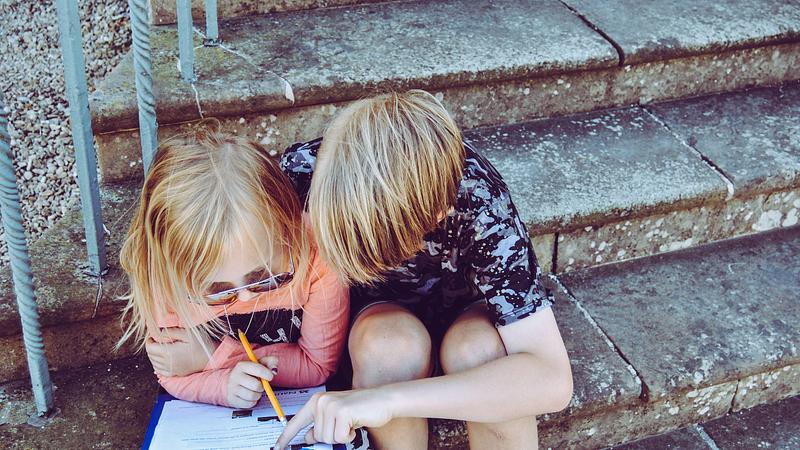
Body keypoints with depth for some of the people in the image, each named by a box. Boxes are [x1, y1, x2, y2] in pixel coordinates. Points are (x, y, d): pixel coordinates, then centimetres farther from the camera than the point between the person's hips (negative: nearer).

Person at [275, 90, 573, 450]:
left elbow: (552, 380, -41)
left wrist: (390, 399, -49)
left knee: (478, 349, -36)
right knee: (391, 342, -34)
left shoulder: (480, 206, -35)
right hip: (381, 311, 1)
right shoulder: (303, 168, -28)